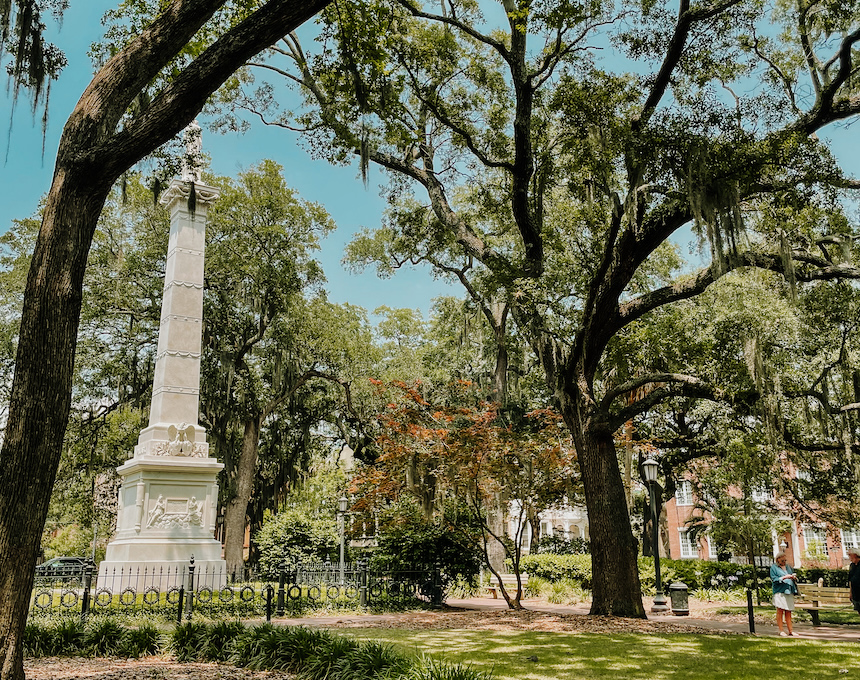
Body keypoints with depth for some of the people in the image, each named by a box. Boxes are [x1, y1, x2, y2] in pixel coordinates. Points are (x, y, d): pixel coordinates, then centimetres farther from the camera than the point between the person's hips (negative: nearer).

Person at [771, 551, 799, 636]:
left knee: (788, 612, 4)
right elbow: (774, 579, -5)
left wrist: (794, 577, -1)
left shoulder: (788, 567, 20)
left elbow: (794, 578, 23)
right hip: (779, 592, -5)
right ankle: (781, 631, -3)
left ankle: (790, 631, 7)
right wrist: (784, 577, -14)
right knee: (780, 611, -6)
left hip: (789, 592, 5)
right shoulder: (773, 567, 4)